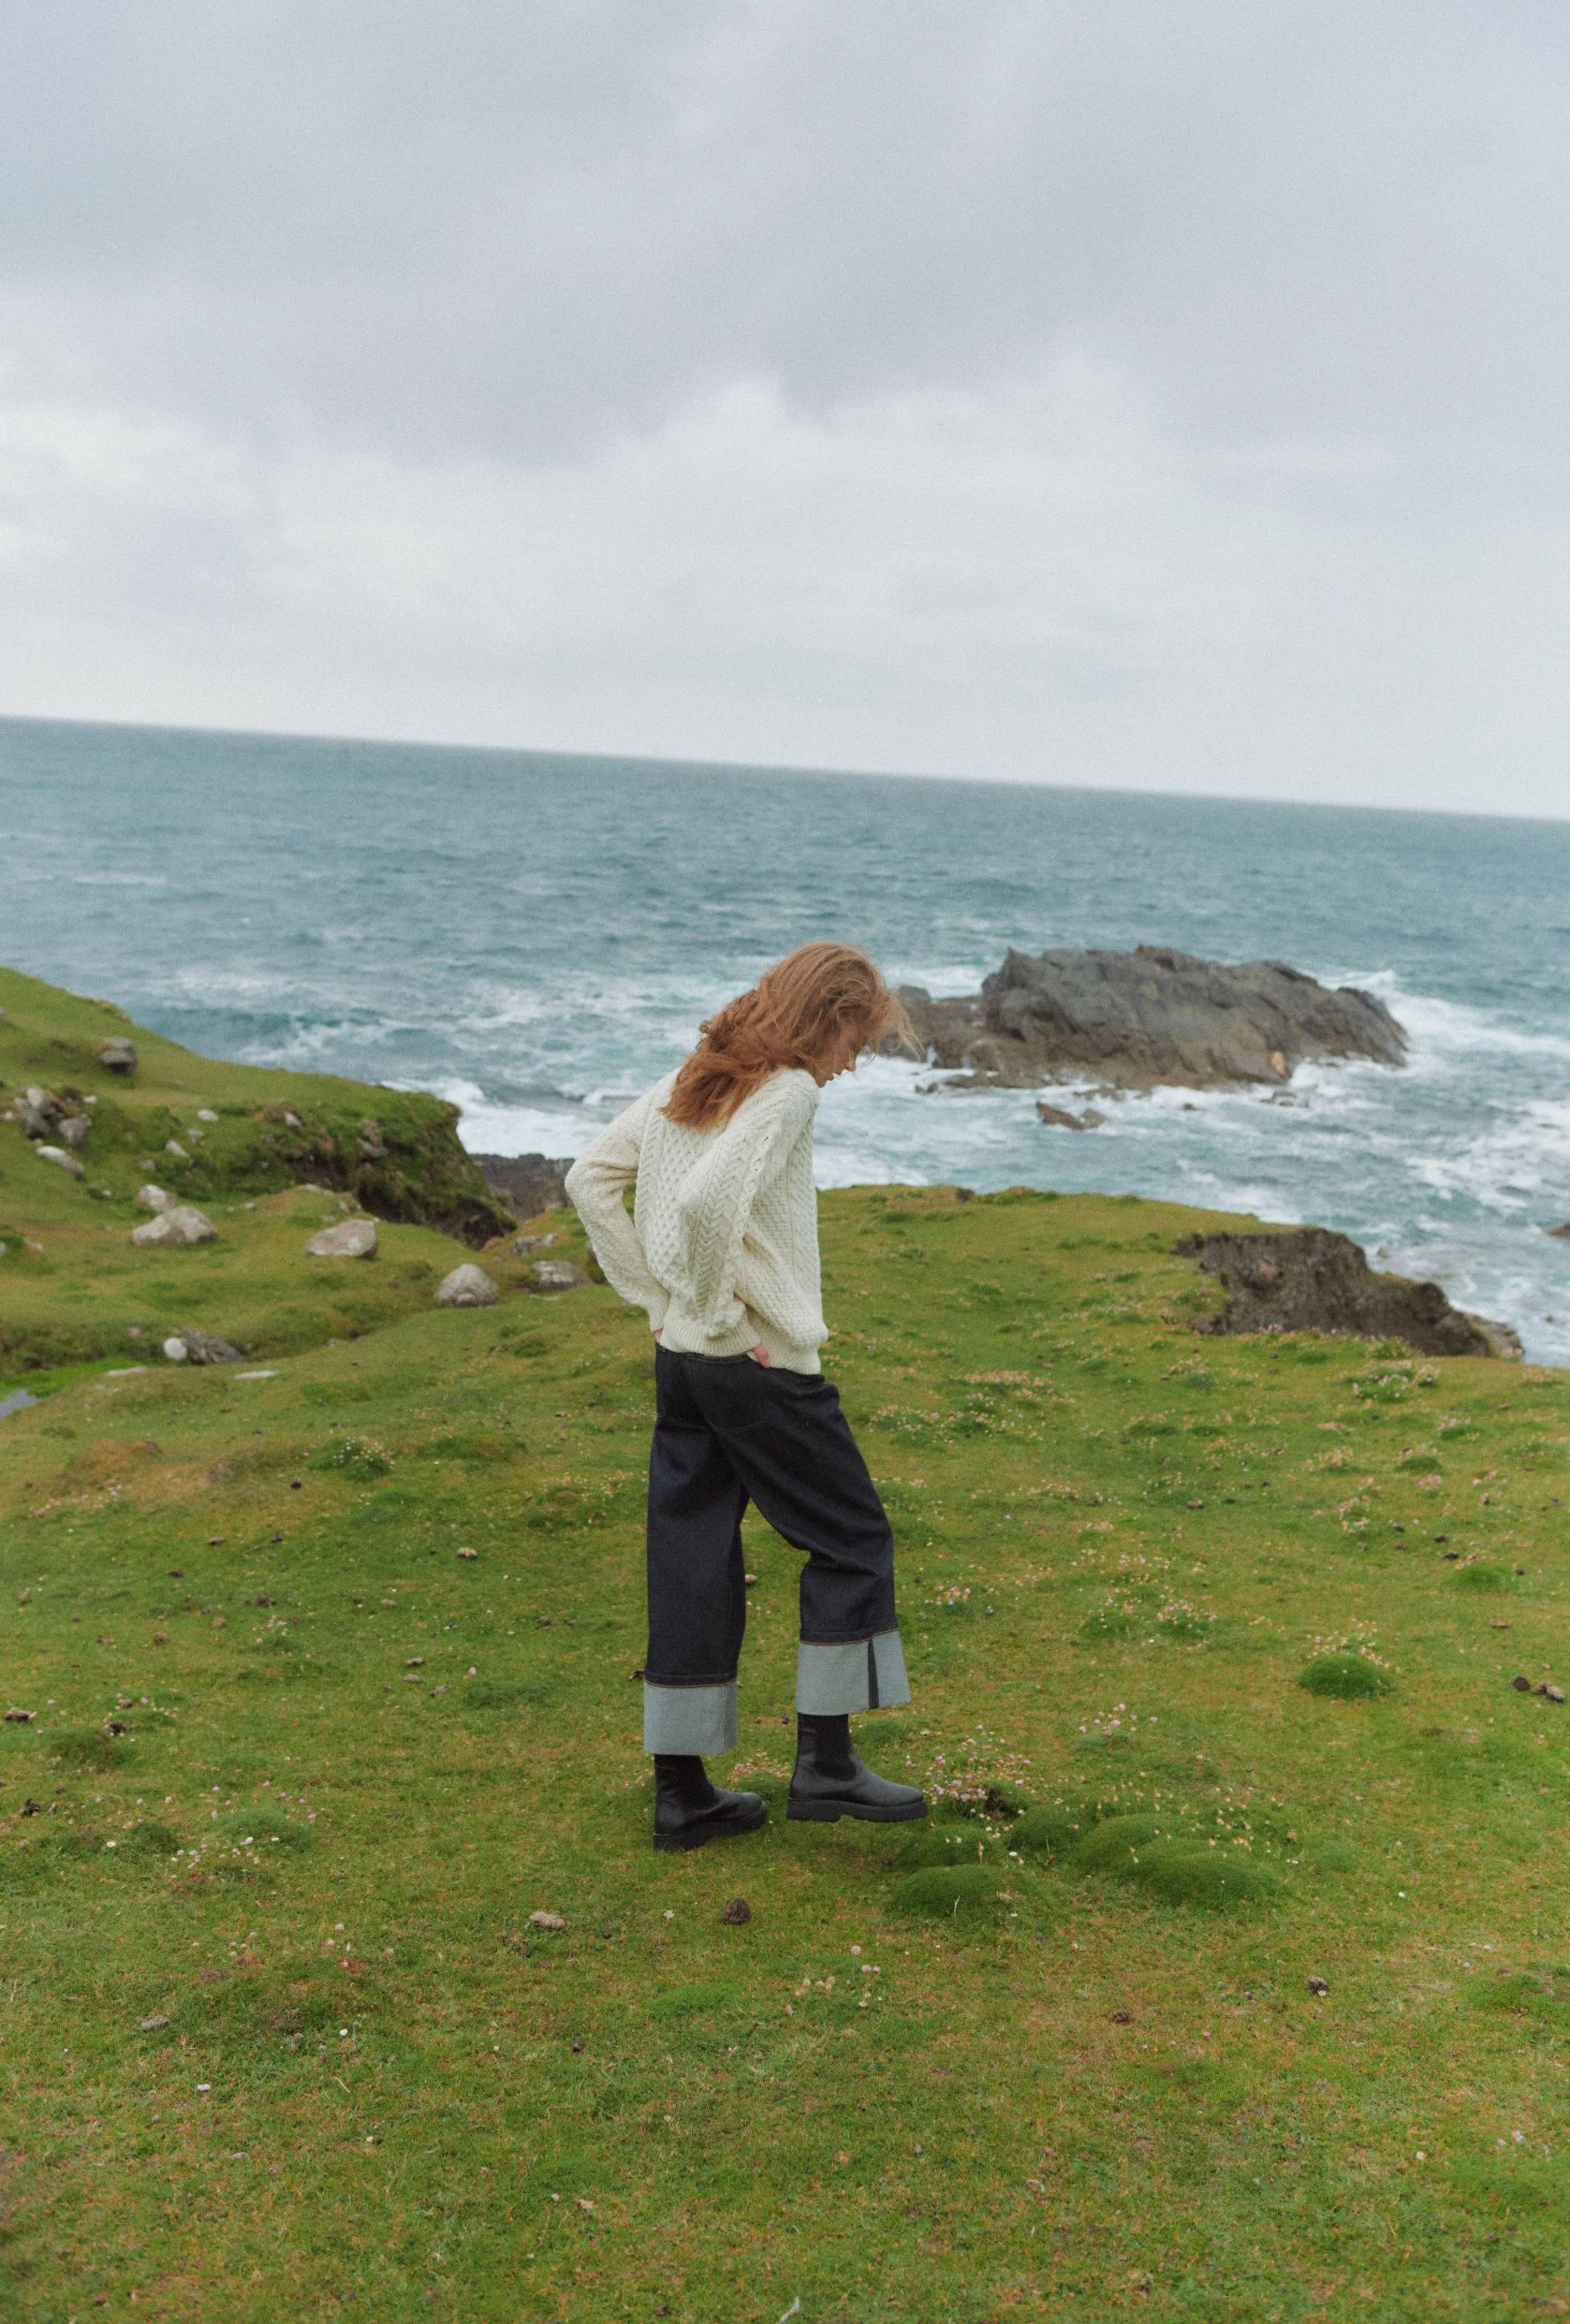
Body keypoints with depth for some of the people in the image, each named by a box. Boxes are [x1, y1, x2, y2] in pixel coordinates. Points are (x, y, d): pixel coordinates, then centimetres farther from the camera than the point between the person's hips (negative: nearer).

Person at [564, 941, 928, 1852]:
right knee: (853, 1540, 9)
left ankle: (682, 1789, 17)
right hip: (762, 1367, -8)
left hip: (680, 1359, 8)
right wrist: (720, 1310, -16)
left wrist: (658, 1296, 10)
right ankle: (825, 1761, 13)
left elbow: (591, 1178, 13)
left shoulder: (688, 1082, 11)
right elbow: (707, 1200, -29)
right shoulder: (789, 1092, -14)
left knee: (694, 1564, 12)